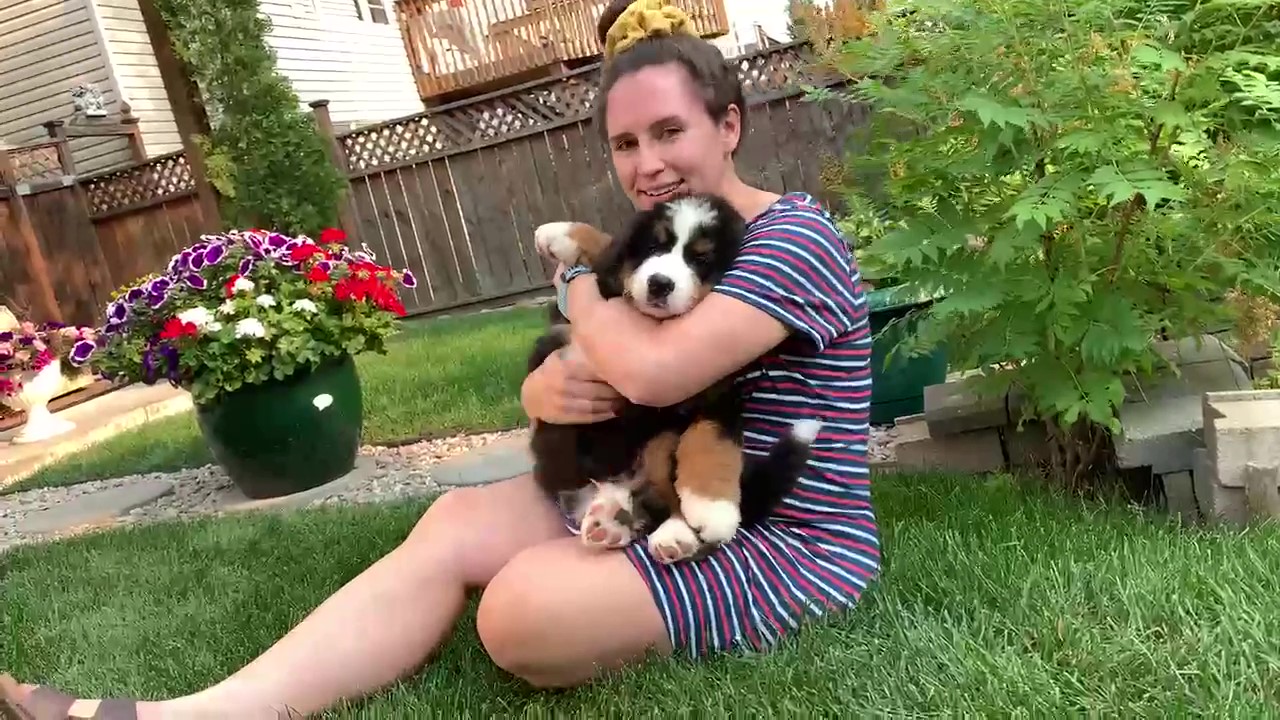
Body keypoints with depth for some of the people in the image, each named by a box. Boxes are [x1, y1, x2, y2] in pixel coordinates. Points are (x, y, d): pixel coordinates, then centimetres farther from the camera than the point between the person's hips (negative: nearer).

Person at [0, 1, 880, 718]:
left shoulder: (795, 240, -16)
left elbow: (654, 372, -32)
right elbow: (547, 382, 8)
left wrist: (578, 282, -11)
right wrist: (550, 389, -18)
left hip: (786, 542, -7)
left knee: (526, 608, -27)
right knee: (459, 522, -13)